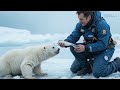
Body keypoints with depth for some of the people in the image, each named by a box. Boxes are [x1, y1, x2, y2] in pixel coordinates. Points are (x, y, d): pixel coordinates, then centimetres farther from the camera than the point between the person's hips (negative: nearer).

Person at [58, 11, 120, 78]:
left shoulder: (102, 24, -29)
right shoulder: (80, 24, -10)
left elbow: (102, 45, -32)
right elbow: (73, 37, -9)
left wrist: (85, 48, -41)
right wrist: (65, 42, -31)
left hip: (104, 49, -5)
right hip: (90, 48, 5)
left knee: (97, 73, -23)